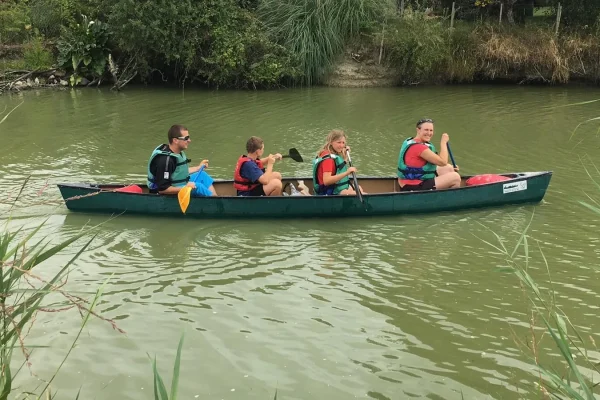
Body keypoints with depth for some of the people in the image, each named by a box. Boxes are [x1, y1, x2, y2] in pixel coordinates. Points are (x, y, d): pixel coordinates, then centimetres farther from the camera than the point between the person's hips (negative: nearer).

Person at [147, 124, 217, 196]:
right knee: (197, 186, -23)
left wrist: (199, 167, 23)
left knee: (202, 175, 10)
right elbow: (162, 189, -28)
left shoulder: (178, 152, 2)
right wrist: (185, 188, -30)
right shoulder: (165, 159, -28)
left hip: (179, 186, 11)